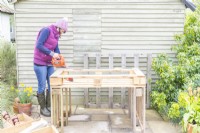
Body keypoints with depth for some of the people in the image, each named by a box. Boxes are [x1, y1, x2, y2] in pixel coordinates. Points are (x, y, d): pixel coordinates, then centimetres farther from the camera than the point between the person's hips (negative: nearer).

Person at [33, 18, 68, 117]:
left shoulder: (56, 35, 11)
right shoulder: (46, 30, -14)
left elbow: (56, 49, 9)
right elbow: (39, 45, -22)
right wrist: (52, 54, -22)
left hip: (50, 63, 8)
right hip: (40, 63, -8)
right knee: (42, 86, 0)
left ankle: (49, 106, 20)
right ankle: (43, 108, 13)